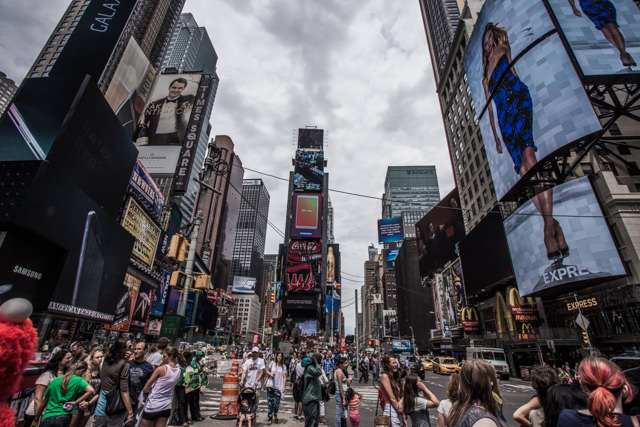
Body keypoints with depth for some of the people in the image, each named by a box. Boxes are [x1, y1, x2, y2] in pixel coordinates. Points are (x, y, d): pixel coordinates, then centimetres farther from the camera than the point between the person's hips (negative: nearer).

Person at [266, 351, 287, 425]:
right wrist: (270, 374, -9)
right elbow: (267, 371, 11)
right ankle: (270, 418, 18)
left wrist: (283, 386, -6)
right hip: (270, 385, 0)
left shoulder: (283, 366, 3)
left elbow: (284, 377, 2)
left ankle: (275, 415, 28)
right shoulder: (272, 363, 1)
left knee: (276, 403, -1)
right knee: (270, 402, 4)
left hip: (278, 387, 0)